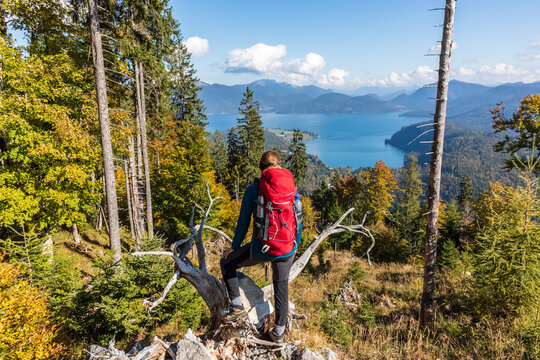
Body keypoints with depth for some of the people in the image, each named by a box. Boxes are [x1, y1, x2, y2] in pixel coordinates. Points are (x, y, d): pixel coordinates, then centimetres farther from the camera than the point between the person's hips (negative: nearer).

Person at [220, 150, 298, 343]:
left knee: (227, 262, 22)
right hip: (286, 249, 4)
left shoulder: (252, 190, -9)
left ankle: (237, 307, 21)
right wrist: (295, 246, 21)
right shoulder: (291, 188, -1)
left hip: (260, 249, -3)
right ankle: (278, 332, 39)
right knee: (281, 287, 25)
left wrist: (234, 246, 11)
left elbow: (243, 222, -4)